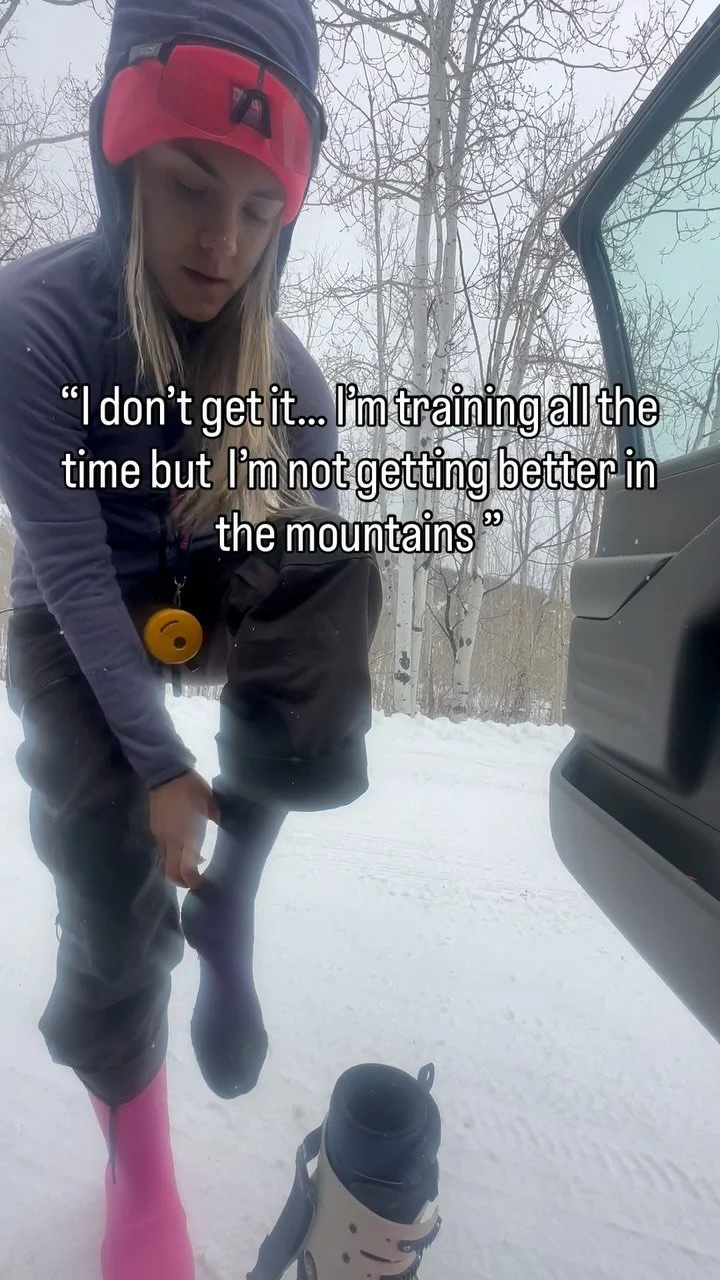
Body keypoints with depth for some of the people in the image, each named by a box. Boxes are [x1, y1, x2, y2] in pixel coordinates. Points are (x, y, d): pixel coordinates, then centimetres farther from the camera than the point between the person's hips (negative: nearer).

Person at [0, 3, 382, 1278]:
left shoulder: (285, 372, -9)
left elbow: (318, 567, -3)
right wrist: (156, 762, -26)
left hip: (212, 593, 3)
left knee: (339, 568, -29)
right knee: (109, 876, -13)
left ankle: (228, 888, -10)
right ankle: (138, 1156, 21)